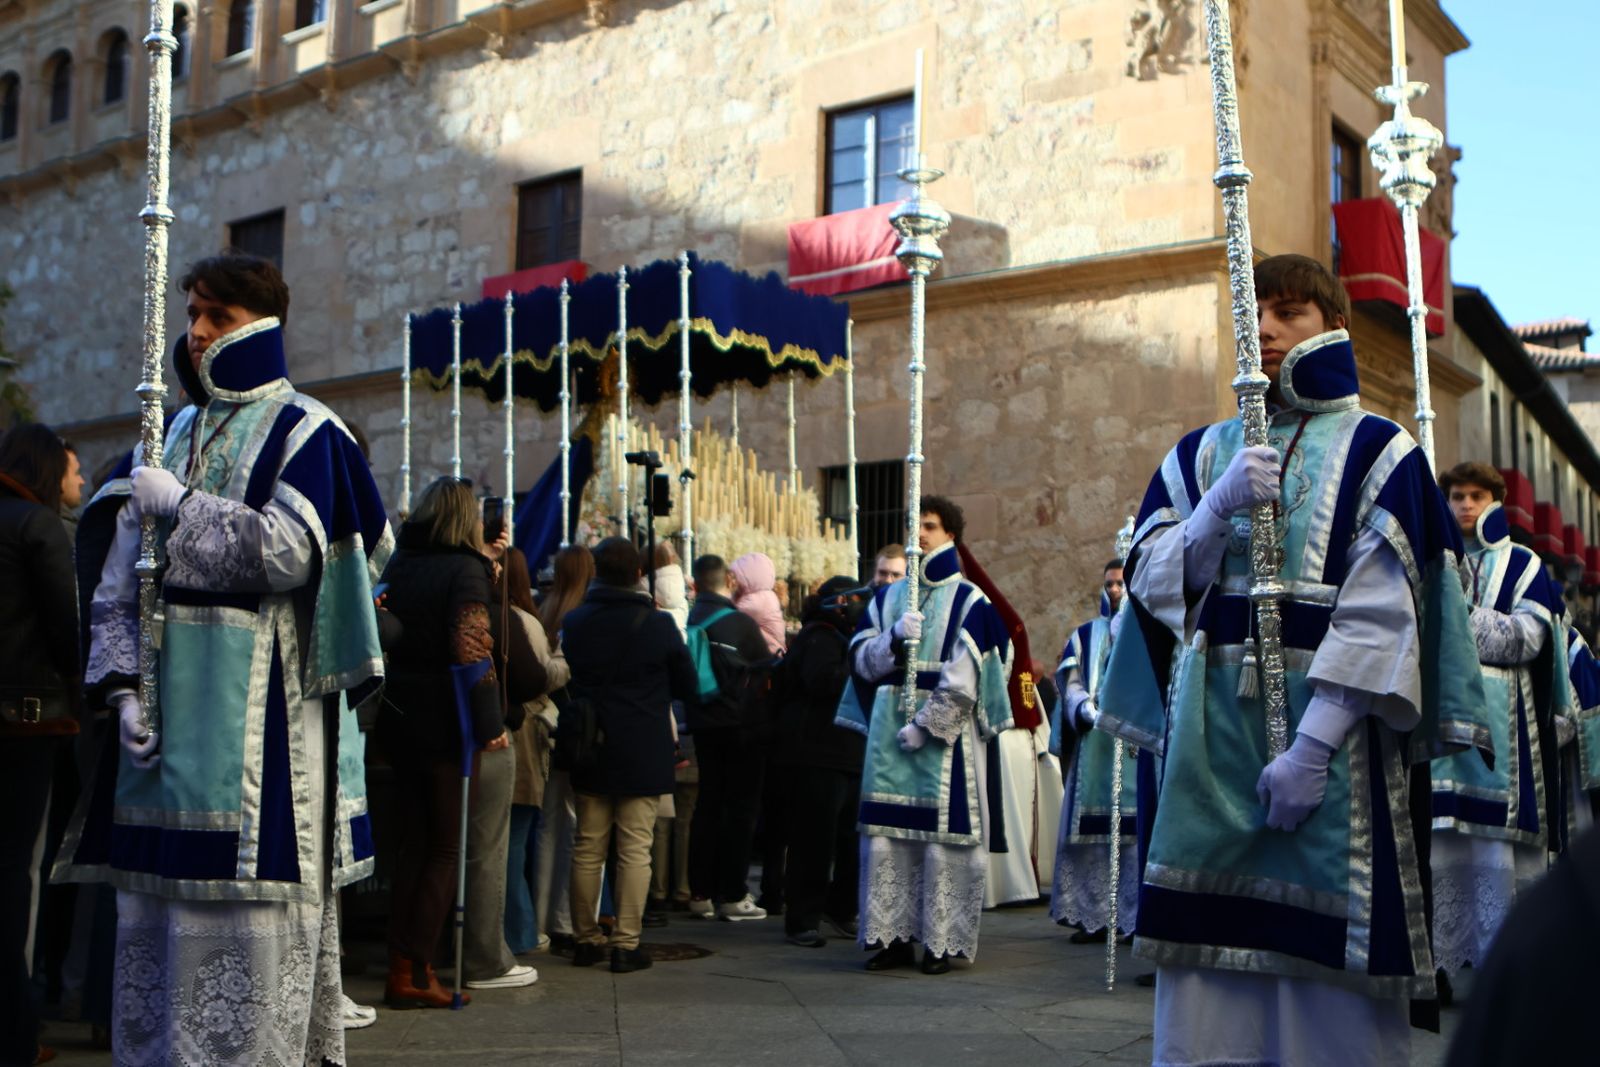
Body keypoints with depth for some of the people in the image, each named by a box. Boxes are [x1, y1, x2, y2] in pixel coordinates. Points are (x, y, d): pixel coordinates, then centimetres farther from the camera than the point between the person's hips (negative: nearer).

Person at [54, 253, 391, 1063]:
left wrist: (177, 505, -7)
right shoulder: (175, 433, 18)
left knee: (250, 903, -6)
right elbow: (120, 578, 13)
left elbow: (289, 552, -16)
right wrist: (123, 686, 0)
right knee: (155, 905, 8)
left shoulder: (305, 433, 0)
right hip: (168, 709, 6)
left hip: (261, 712, -6)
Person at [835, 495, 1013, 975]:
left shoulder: (970, 602, 1)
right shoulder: (886, 599, 16)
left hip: (944, 735, -4)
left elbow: (965, 678, -7)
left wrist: (925, 725, -13)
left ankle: (941, 941, 3)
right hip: (889, 734, 4)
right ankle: (893, 936, 8)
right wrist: (894, 638, -10)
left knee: (941, 833, -4)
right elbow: (861, 660, 9)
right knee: (886, 836, 2)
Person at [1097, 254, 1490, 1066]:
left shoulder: (1377, 452, 2)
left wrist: (1313, 745, -16)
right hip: (1211, 724, 3)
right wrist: (1221, 504, -12)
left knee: (1327, 960, -1)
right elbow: (1151, 579, 5)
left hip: (1326, 720, -3)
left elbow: (1381, 613, -7)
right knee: (1207, 953, 4)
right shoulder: (1203, 452, 14)